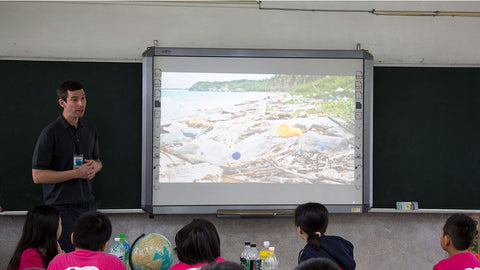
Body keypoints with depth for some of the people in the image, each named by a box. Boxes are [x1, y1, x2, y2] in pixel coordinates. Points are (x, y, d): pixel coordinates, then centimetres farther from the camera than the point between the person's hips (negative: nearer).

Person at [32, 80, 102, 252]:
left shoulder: (90, 130, 10)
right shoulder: (50, 133, -10)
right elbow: (38, 176, -13)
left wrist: (95, 166, -1)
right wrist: (77, 173, -17)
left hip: (87, 205, 6)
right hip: (62, 207, -6)